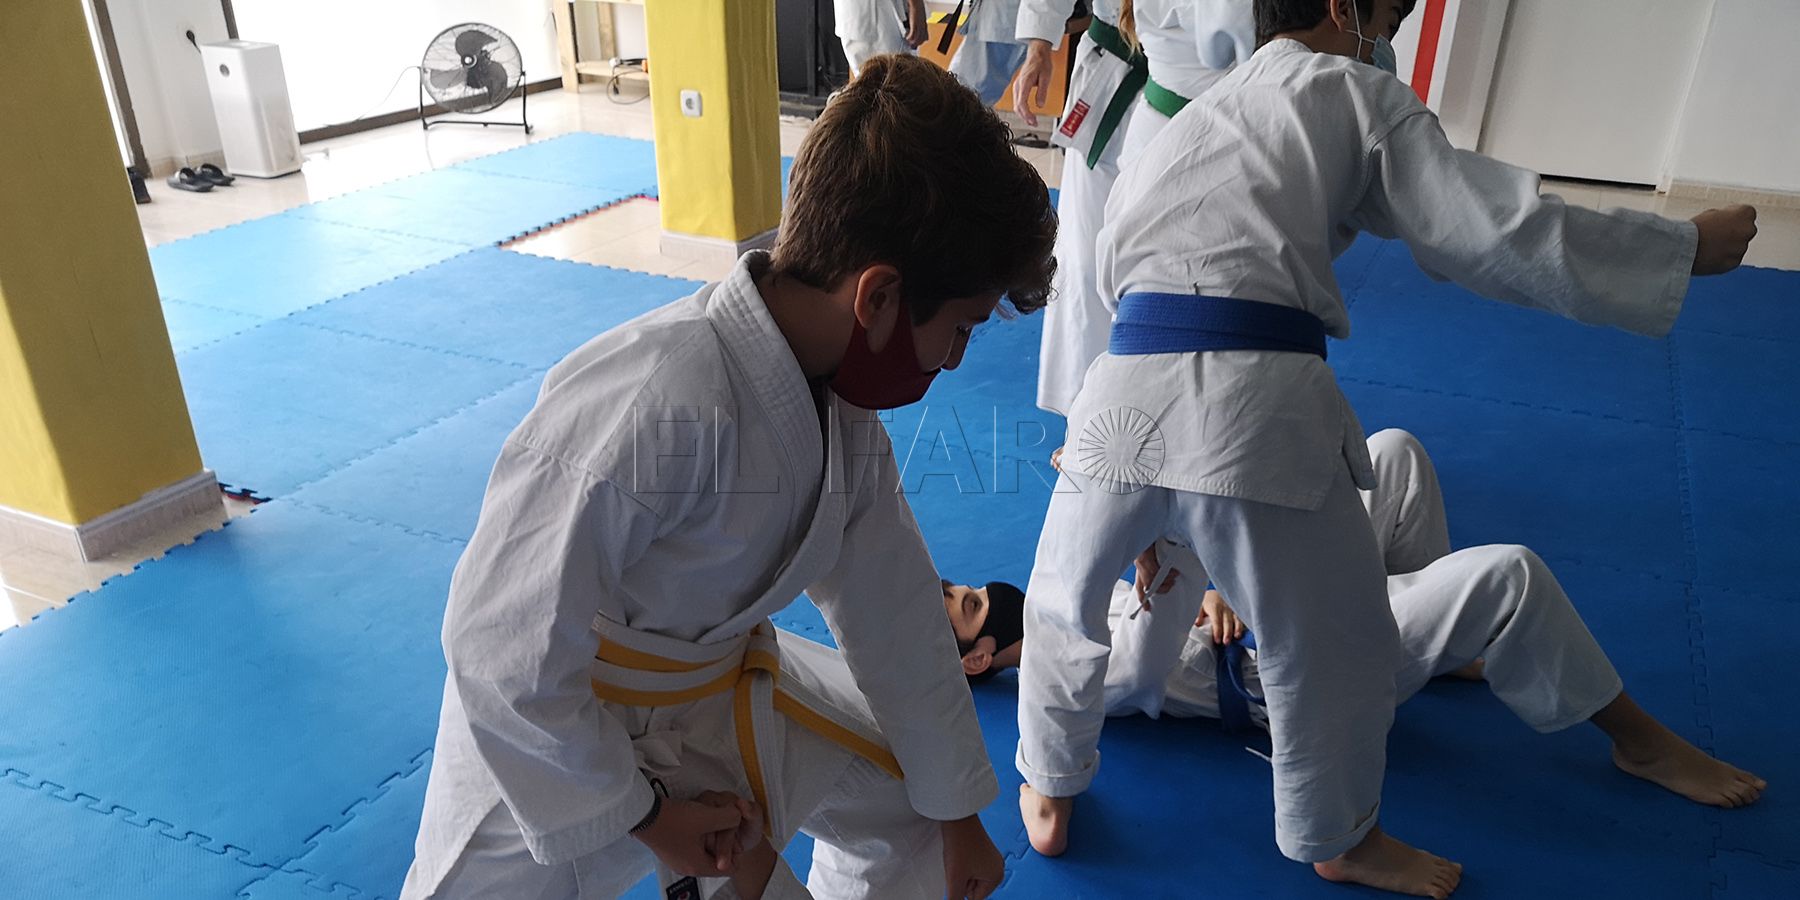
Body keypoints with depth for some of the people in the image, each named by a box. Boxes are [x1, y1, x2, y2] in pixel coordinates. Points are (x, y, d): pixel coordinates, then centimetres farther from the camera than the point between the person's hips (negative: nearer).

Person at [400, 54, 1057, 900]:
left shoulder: (842, 398, -11)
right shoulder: (659, 404, -38)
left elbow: (894, 614, -1)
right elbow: (502, 648, -30)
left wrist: (956, 813, 8)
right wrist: (642, 814, -16)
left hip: (717, 685, 7)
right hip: (550, 733, -6)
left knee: (905, 803, 13)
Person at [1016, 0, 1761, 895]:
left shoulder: (1181, 126, 28)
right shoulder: (1353, 94, 11)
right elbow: (1495, 230, 5)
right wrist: (1688, 244, 19)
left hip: (1125, 388, 5)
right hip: (1260, 406, -4)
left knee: (1066, 605, 28)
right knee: (1338, 648, 19)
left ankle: (1049, 797, 45)